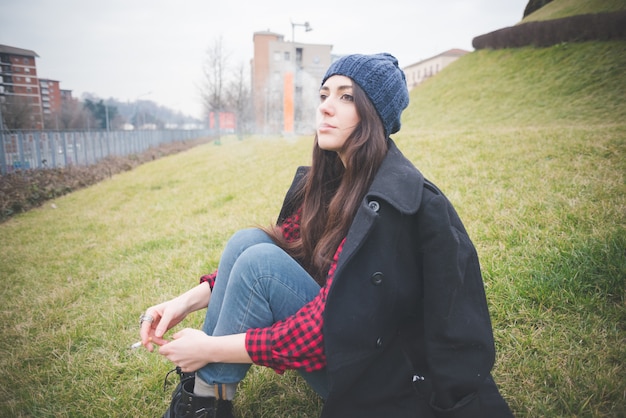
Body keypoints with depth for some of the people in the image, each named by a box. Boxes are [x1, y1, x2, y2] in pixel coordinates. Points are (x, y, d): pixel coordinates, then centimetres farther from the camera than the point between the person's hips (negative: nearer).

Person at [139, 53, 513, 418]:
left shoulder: (396, 202, -25)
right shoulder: (325, 181, 0)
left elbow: (331, 328, -28)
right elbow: (281, 245, 2)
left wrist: (213, 348, -21)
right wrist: (190, 300, -9)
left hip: (381, 375, -7)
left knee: (259, 261, -24)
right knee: (247, 241, -11)